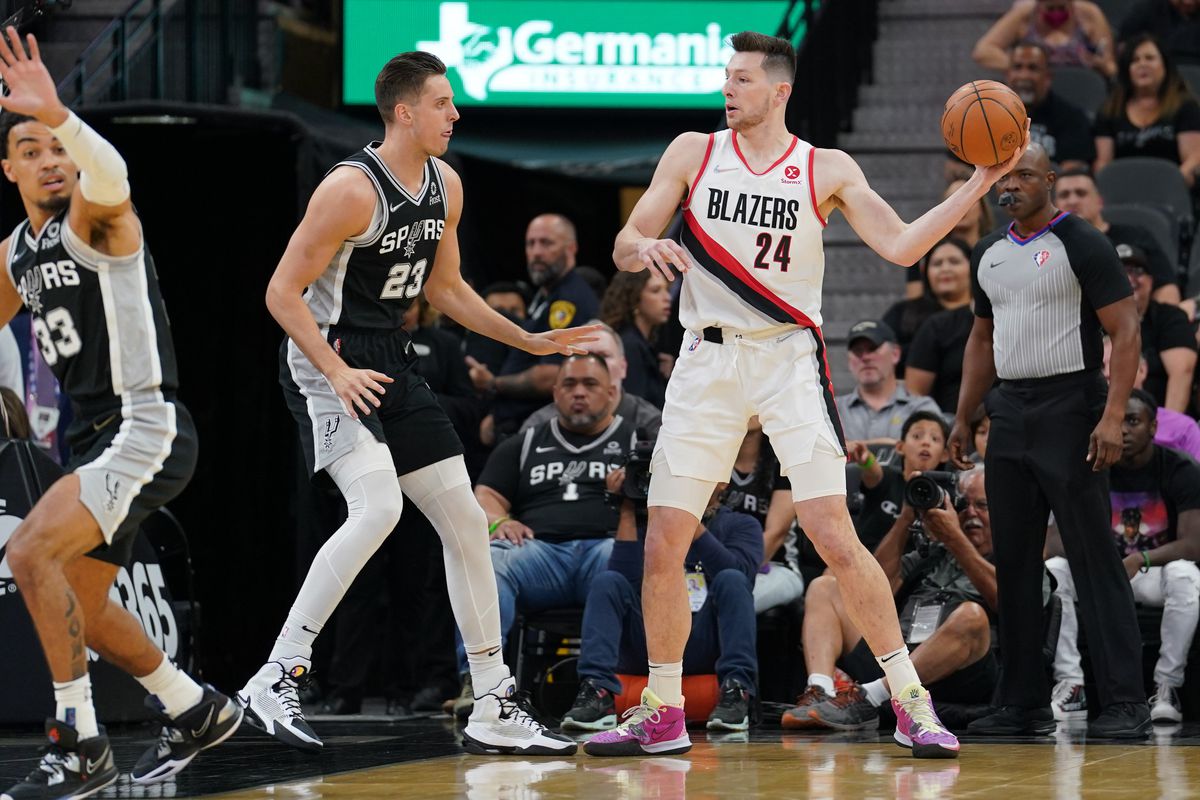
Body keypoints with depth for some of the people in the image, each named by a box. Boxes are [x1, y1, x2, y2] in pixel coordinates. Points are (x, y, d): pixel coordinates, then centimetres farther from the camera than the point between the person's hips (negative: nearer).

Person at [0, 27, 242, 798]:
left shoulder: (94, 216, -12)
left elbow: (111, 173, -39)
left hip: (147, 431, -10)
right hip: (97, 436, 10)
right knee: (80, 606, 18)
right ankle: (197, 711, 40)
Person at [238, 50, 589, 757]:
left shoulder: (445, 187, 6)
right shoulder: (353, 190, -19)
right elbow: (282, 293, -18)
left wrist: (529, 341, 17)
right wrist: (337, 374, -28)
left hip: (393, 362, 9)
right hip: (327, 361, -9)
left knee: (466, 522, 5)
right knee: (379, 507, -29)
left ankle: (496, 711, 13)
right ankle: (277, 679, -23)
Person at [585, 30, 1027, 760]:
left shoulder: (828, 171, 1)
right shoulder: (693, 153, 5)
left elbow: (901, 246, -4)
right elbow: (624, 246, 4)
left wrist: (981, 184, -12)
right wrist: (644, 247, -20)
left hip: (789, 361, -2)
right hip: (708, 362, 2)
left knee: (836, 537, -11)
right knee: (663, 546, 0)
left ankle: (913, 706, -4)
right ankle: (662, 715, 14)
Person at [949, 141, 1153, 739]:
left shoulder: (1082, 245, -8)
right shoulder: (988, 254, 14)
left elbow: (1125, 332, -11)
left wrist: (1112, 417, -20)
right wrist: (963, 419, 15)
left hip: (1069, 410, -7)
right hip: (1010, 414, 7)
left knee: (1093, 558, -9)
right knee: (1013, 563, 8)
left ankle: (1125, 702, -9)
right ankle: (1023, 704, 14)